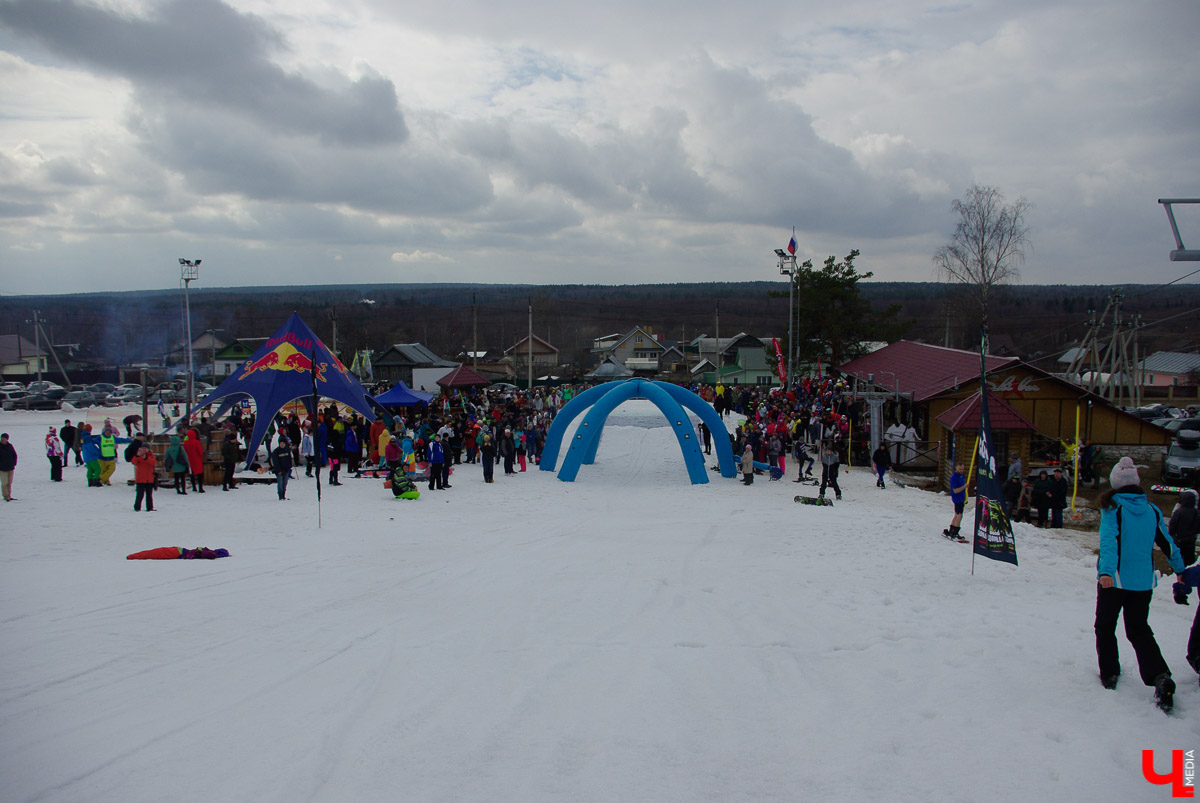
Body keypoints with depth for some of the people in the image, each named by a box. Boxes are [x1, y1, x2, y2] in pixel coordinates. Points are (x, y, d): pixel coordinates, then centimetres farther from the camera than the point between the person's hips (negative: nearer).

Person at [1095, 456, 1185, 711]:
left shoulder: (1112, 508, -11)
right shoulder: (1152, 510, 1)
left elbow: (1108, 541, -25)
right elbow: (1167, 544, 10)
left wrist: (1106, 571, -35)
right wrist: (1180, 569, 25)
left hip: (1113, 580, -4)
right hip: (1143, 582, 4)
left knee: (1105, 626, 16)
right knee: (1139, 630, 13)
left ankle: (1109, 674, 18)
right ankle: (1160, 676, -5)